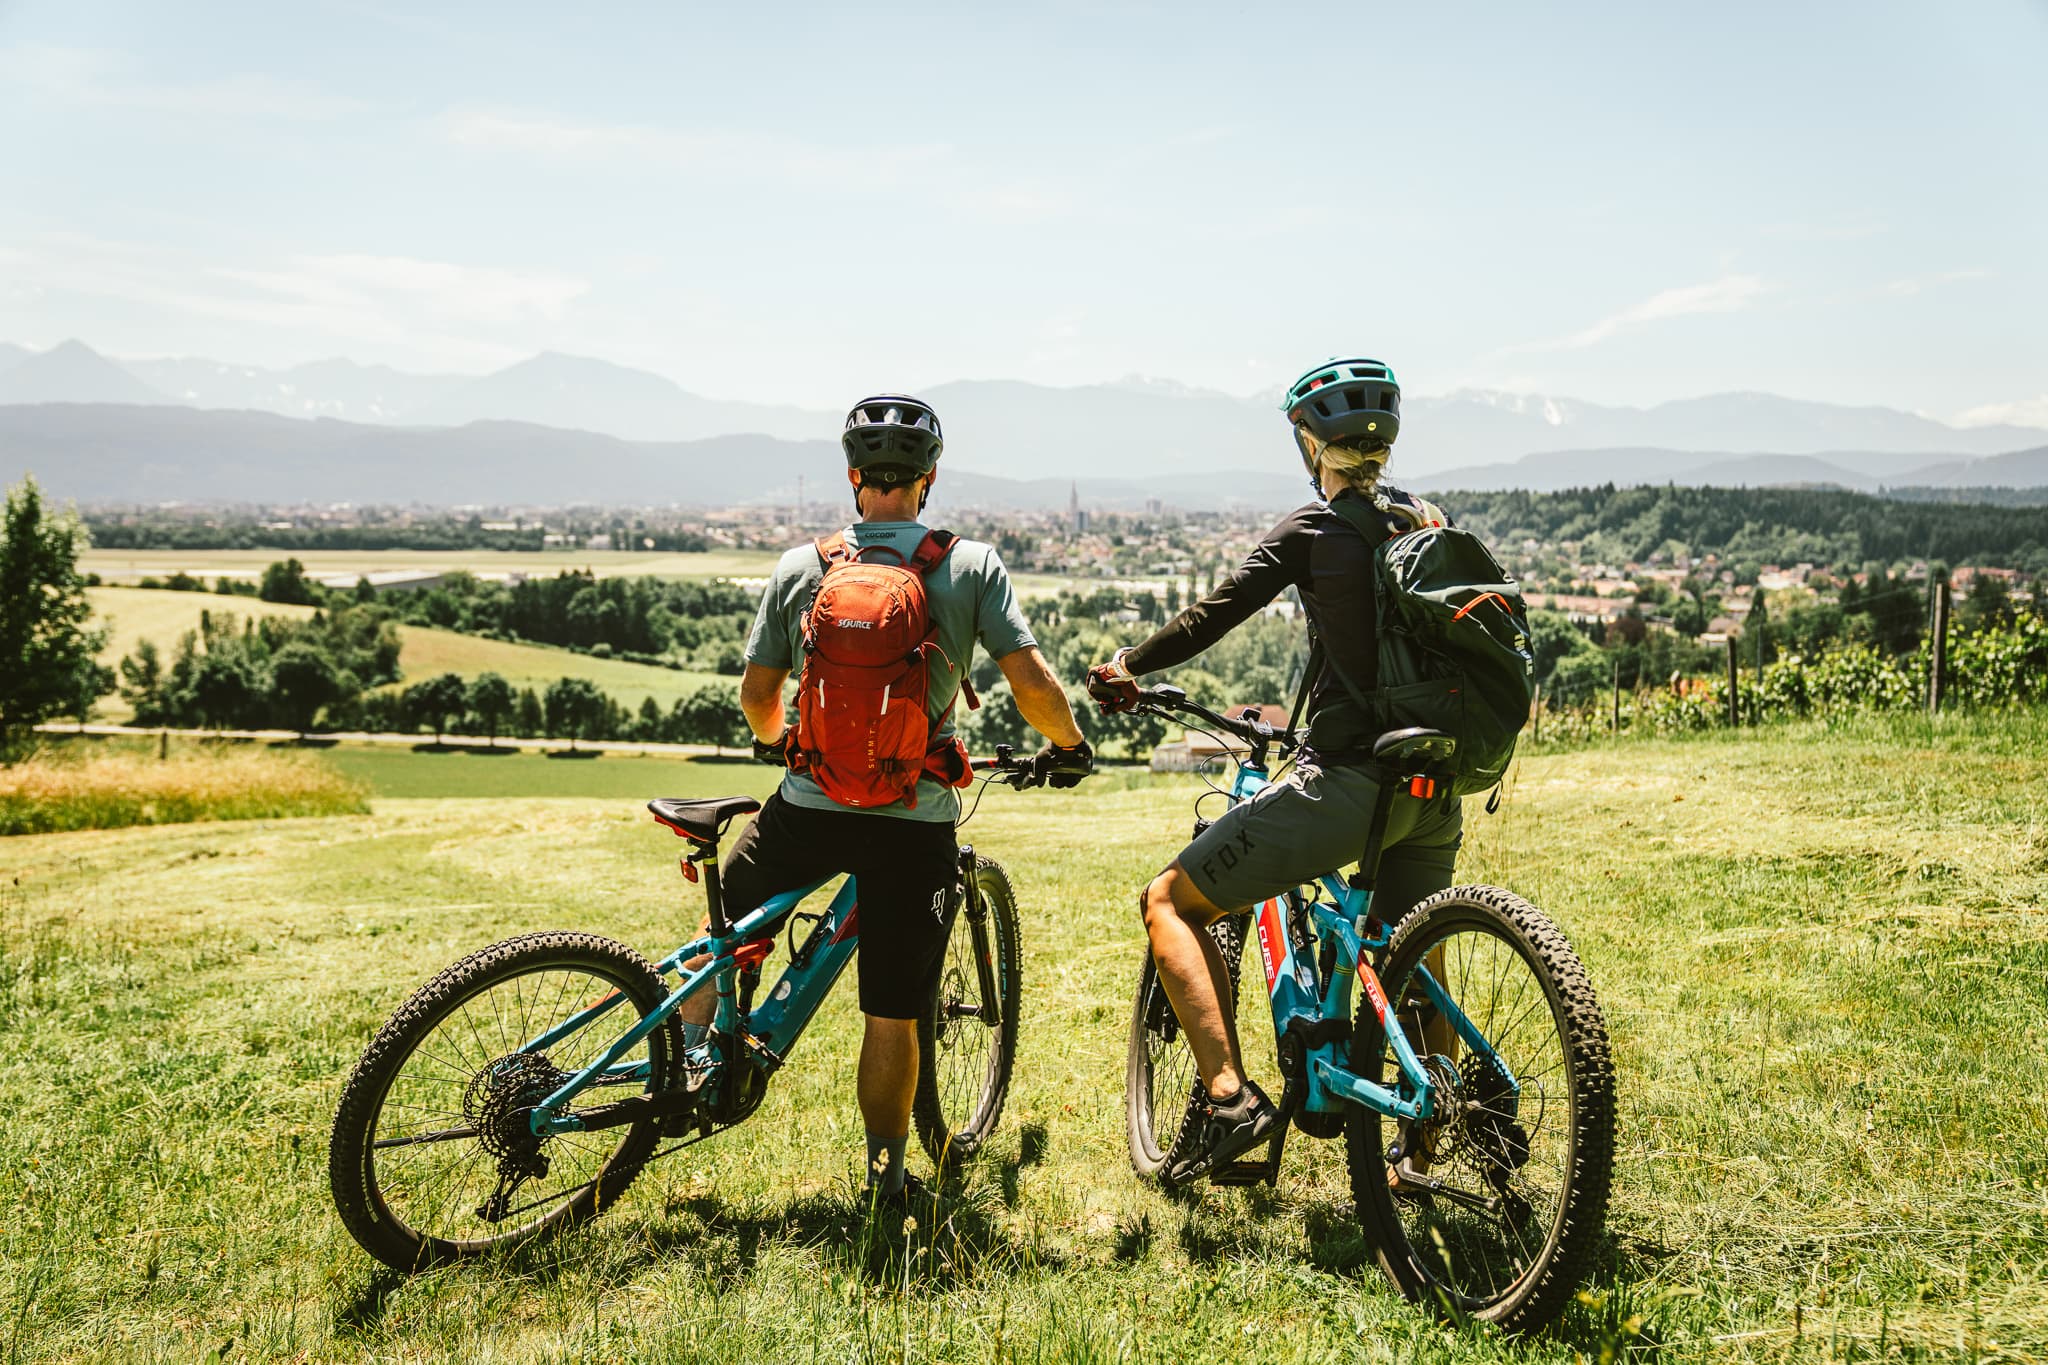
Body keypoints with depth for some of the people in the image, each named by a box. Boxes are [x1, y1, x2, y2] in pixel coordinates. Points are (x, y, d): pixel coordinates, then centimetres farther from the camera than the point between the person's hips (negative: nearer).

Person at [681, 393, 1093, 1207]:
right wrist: (1068, 747, 11)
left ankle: (686, 1050, 32)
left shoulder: (800, 567, 2)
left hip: (810, 805, 1)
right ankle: (885, 1177, 21)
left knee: (731, 912, 31)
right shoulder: (972, 566, -3)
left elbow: (756, 692, 7)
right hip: (917, 823, -1)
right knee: (892, 1016, 11)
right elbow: (1030, 681, -8)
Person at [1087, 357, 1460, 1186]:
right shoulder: (1429, 526, 14)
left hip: (1349, 779, -7)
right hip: (1437, 789, 7)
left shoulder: (1313, 527, -4)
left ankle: (1228, 1095, -12)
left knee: (1169, 904, 1)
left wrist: (1126, 667, 7)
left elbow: (1215, 615, -7)